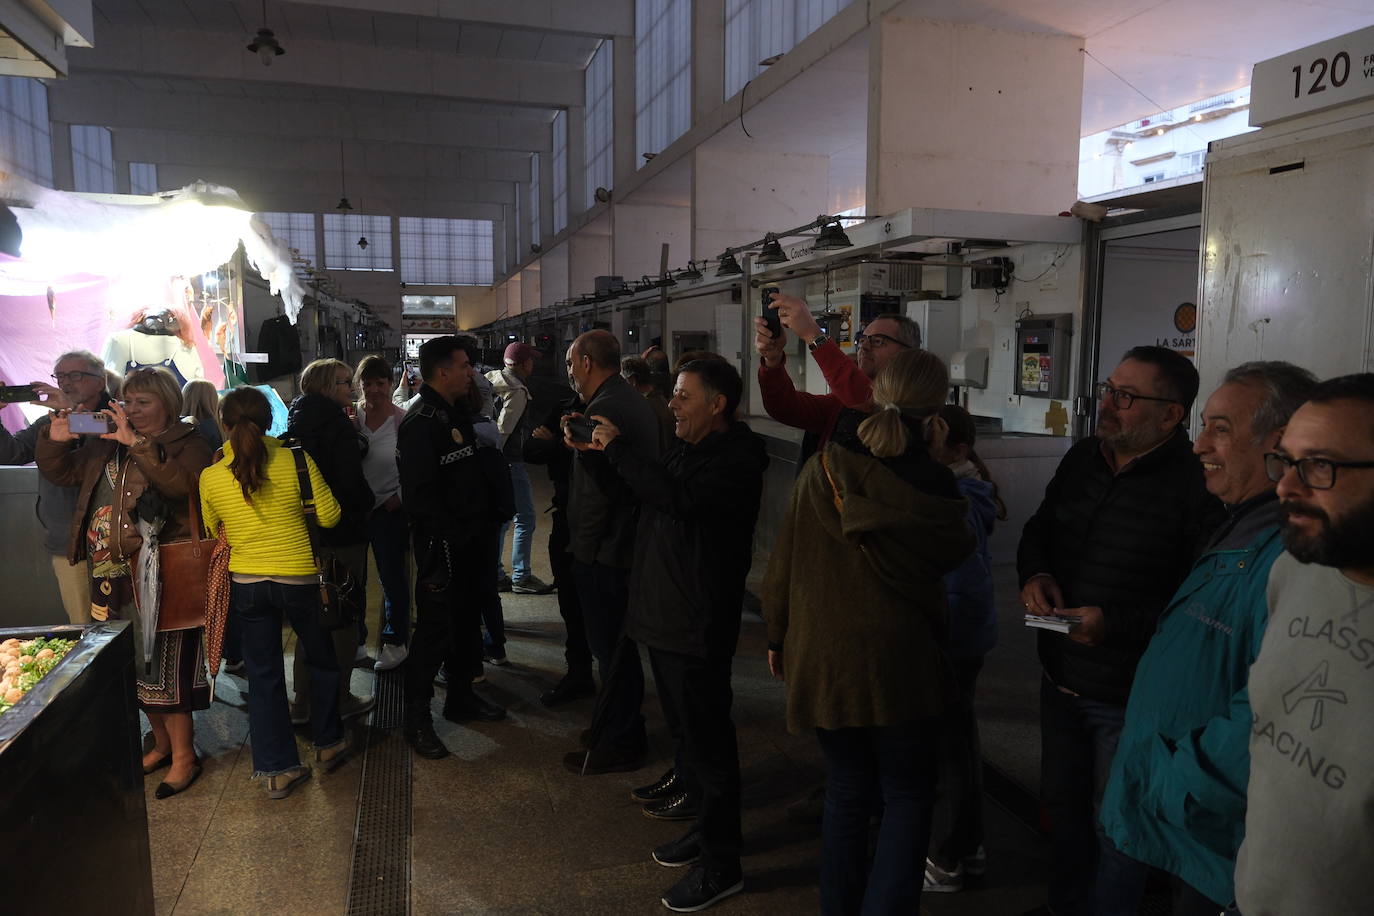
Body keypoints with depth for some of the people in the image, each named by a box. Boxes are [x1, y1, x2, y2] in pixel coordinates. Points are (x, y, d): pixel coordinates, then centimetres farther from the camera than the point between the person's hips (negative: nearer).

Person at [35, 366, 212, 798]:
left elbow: (182, 483, -24)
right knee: (134, 663, 14)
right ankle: (162, 742, 30)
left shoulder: (188, 445, -5)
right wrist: (54, 439, 1)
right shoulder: (106, 444, 14)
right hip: (111, 572, 7)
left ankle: (183, 756, 7)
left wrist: (138, 444, -27)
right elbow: (59, 472, 20)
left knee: (163, 661, -4)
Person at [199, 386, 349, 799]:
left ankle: (277, 769, 19)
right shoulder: (297, 461, -13)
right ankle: (328, 743, 32)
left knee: (263, 675, 12)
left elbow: (212, 532, 8)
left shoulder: (210, 476, -7)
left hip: (245, 585, 2)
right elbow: (329, 516, -5)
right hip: (299, 579, -1)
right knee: (321, 660, 20)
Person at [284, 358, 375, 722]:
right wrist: (366, 504, -3)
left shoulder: (298, 421, 8)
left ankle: (303, 702, 22)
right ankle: (341, 698, 15)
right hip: (342, 531, -8)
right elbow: (351, 478, -20)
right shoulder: (336, 422, -17)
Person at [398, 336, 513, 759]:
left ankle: (461, 697, 34)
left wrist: (484, 524, 13)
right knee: (435, 628, -3)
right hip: (442, 545, -9)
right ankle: (417, 718, 10)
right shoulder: (421, 422, -16)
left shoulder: (458, 414, 14)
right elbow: (420, 492, -22)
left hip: (471, 540, 9)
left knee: (467, 619, 18)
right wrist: (447, 539, -22)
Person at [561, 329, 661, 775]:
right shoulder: (633, 401, 12)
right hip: (630, 542, 10)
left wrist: (583, 549, -15)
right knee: (618, 645, 21)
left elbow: (596, 490, -23)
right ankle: (624, 732, 35)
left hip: (605, 551, -10)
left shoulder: (605, 409, -20)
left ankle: (616, 746, 15)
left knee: (611, 649, 2)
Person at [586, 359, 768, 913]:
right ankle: (705, 825, 40)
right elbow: (645, 493, 21)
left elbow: (679, 497, -31)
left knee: (707, 742, 2)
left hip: (698, 626, -9)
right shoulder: (685, 450, 12)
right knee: (685, 730, 22)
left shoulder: (738, 459, -16)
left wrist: (617, 448, -22)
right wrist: (600, 451, 9)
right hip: (663, 616, 9)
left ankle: (721, 864, 16)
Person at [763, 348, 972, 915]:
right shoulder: (933, 486, -14)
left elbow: (784, 559, -1)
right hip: (898, 664, -3)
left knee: (847, 790, 18)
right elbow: (952, 555, 4)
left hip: (822, 656, 3)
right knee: (908, 798, 14)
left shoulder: (822, 466, -7)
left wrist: (778, 636, 11)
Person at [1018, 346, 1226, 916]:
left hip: (1127, 698, -7)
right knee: (1063, 807, 25)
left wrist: (1117, 625, -27)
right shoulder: (1083, 458, 1)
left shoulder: (1195, 486, -22)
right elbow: (1039, 529, 13)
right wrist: (1034, 573, -6)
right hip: (1061, 679, 7)